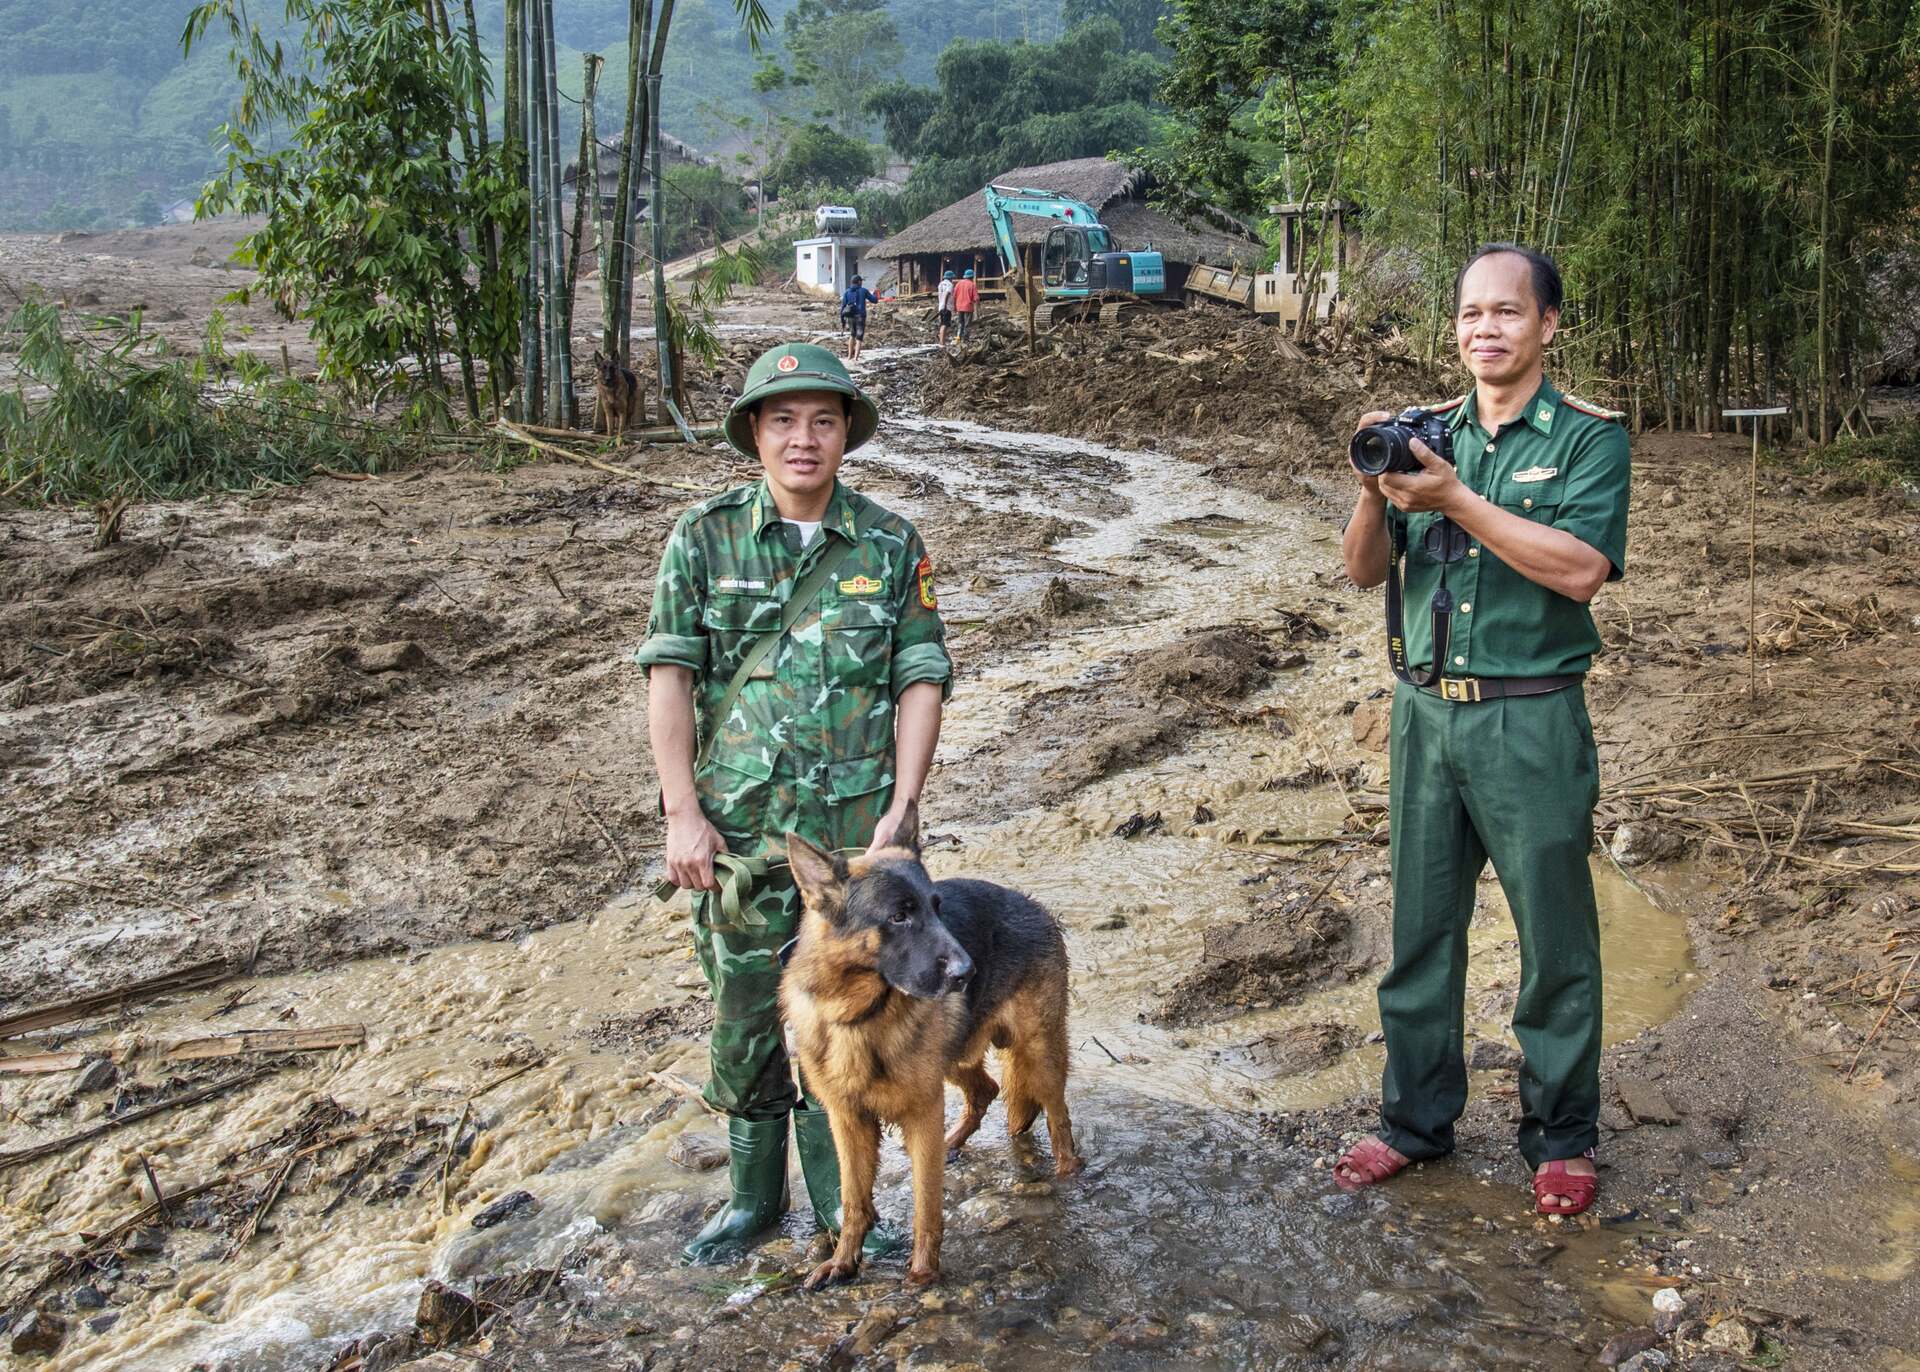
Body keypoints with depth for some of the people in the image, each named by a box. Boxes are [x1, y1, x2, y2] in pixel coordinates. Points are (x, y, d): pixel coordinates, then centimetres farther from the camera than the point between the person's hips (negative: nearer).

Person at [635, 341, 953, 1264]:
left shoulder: (890, 545, 1)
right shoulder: (705, 538, -1)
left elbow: (922, 679, 0)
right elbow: (669, 674, -4)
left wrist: (899, 812, -8)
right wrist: (682, 813, -10)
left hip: (853, 830, 0)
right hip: (738, 831, 0)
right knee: (745, 1015, 11)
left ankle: (839, 1199, 28)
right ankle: (754, 1194, 31)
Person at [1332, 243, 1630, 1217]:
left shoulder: (1588, 438, -2)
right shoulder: (1427, 436, 10)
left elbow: (1582, 568, -17)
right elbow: (1365, 570, 6)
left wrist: (1457, 499, -20)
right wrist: (1375, 491, -13)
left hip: (1532, 720, -4)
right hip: (1426, 709, 4)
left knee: (1554, 936, 6)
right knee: (1421, 927, 12)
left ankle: (1561, 1138, 22)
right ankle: (1415, 1119, 26)